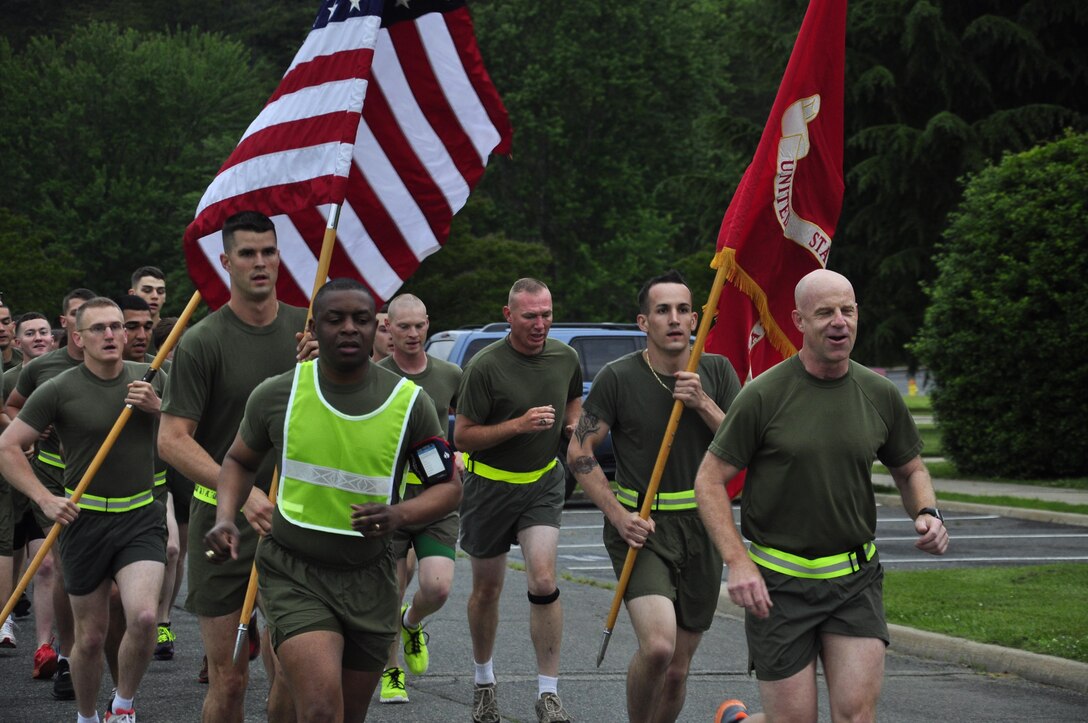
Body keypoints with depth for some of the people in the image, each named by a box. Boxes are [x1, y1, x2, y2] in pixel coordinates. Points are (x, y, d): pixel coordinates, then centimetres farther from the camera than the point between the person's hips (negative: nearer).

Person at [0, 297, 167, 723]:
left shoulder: (150, 380, 3)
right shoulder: (58, 391, -6)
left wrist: (158, 408, -8)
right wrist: (45, 499, -13)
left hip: (140, 517, 1)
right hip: (84, 519, -1)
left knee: (143, 617, -21)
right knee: (90, 636, 6)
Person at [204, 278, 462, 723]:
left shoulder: (409, 403, -4)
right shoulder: (277, 395, -4)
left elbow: (449, 486, 3)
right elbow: (240, 460, 14)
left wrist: (399, 514, -18)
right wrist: (226, 517, -5)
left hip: (368, 580, 2)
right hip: (293, 572, -2)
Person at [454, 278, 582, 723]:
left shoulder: (565, 358, -2)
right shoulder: (485, 366, -17)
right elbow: (462, 437, -15)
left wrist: (574, 425, -3)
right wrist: (519, 425, -26)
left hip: (543, 482, 2)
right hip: (491, 486, -2)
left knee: (543, 582, -14)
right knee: (487, 589, 11)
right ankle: (484, 681, 33)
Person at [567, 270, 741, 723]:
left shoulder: (717, 373, 3)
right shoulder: (618, 378, -7)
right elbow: (579, 452, -3)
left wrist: (703, 404, -16)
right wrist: (619, 515, -12)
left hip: (700, 529, 4)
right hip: (639, 528, -4)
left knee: (677, 669, 8)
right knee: (657, 646, -24)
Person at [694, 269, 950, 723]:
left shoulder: (880, 395, 3)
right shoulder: (764, 396, -9)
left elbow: (910, 469, 18)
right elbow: (710, 481, -6)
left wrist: (927, 513, -4)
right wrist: (737, 562, -17)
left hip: (856, 581, 3)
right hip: (779, 583, -3)